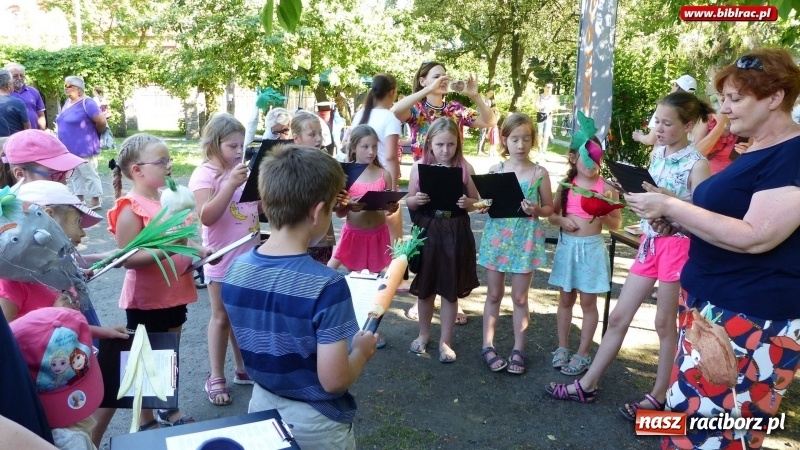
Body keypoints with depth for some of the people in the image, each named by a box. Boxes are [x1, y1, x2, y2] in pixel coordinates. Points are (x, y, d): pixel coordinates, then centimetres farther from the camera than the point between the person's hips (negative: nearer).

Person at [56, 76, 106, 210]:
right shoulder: (67, 102, 13)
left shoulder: (86, 103, -14)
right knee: (74, 175, 13)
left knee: (89, 174, -2)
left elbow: (102, 121, -18)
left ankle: (95, 201, 5)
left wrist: (95, 134, -2)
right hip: (69, 149, 9)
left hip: (84, 148, -9)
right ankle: (79, 200, 21)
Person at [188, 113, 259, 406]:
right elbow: (207, 216, -26)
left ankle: (243, 369, 32)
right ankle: (216, 377, 20)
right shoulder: (205, 174, -14)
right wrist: (232, 184, -33)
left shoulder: (244, 171, 3)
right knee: (221, 318, 6)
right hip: (222, 261, -6)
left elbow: (262, 208, 13)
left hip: (249, 257, 6)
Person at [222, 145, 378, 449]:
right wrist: (362, 351, -8)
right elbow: (334, 380, -25)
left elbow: (250, 347, 3)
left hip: (262, 405, 5)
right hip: (314, 422, -5)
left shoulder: (235, 270, -10)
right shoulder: (327, 285, -29)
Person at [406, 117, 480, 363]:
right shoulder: (419, 166, -2)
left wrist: (468, 203, -18)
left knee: (451, 289, 9)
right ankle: (423, 334, 36)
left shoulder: (465, 168, -3)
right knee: (425, 287, 14)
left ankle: (445, 341, 25)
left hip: (455, 234, 0)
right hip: (426, 231, 1)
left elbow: (476, 202, 4)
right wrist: (416, 200, -17)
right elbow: (409, 201, 5)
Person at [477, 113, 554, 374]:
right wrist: (484, 206, -15)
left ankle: (518, 350, 20)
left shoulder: (540, 173, -2)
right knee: (494, 294, 10)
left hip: (526, 239, -1)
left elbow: (550, 208, 3)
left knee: (520, 297, 7)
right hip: (497, 236, 1)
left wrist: (536, 210, -17)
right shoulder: (495, 170, 1)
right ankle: (488, 346, 21)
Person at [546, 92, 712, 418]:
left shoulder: (697, 164, -12)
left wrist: (669, 198, -29)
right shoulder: (656, 153, 8)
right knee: (619, 316, 9)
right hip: (649, 241, 7)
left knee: (665, 323, 5)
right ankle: (586, 385, 17)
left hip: (677, 245, -6)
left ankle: (659, 396, 22)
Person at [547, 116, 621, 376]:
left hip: (592, 248, -2)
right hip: (567, 246, 3)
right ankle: (562, 348, 26)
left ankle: (582, 354, 18)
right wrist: (561, 220, -10)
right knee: (565, 300, 13)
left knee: (588, 303, 6)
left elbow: (616, 224, -1)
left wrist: (602, 214, -20)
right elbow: (552, 215, 11)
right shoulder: (565, 185, 1)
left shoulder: (607, 188, -5)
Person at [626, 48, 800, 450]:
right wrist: (676, 221, 6)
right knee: (689, 410, 17)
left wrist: (671, 206, -21)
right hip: (713, 304, 10)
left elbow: (754, 236, -25)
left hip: (750, 320, -10)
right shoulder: (756, 150, 15)